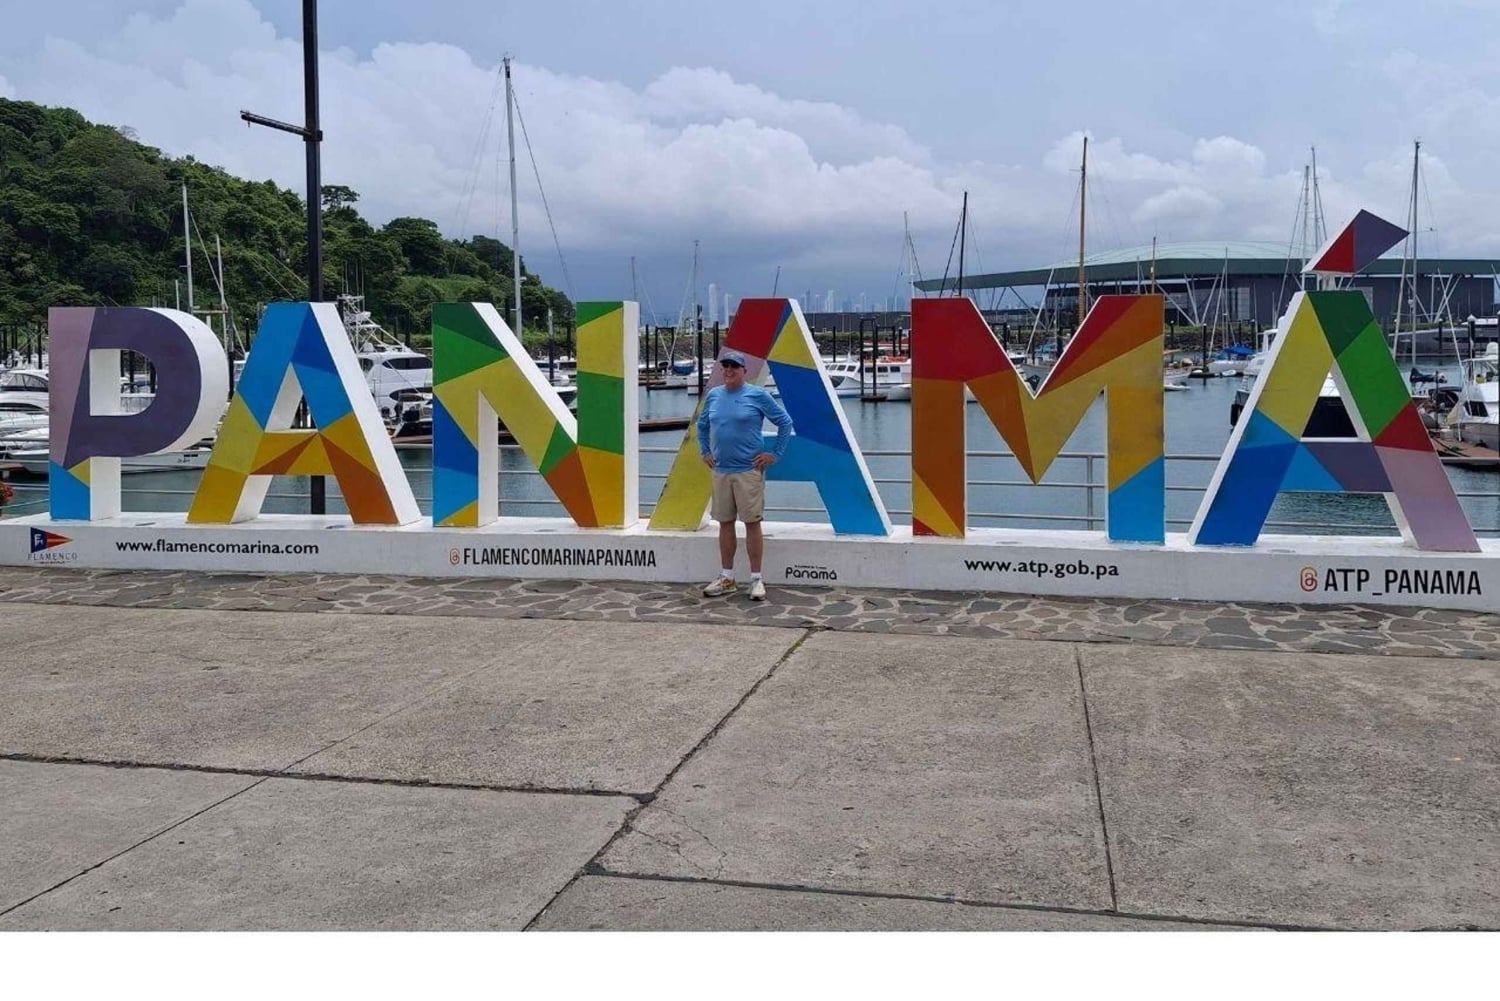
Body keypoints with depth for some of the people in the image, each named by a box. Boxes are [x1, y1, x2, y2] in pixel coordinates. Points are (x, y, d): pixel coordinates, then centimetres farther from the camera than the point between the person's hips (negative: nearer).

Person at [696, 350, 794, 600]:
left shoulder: (758, 395, -5)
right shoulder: (713, 395, 9)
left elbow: (785, 422, 0)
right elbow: (702, 425, 25)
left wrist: (776, 454, -3)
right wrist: (705, 452, 16)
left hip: (749, 471, -5)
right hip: (721, 471, 5)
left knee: (752, 523, -3)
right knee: (725, 523, 9)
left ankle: (756, 580, 4)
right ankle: (727, 579, 18)